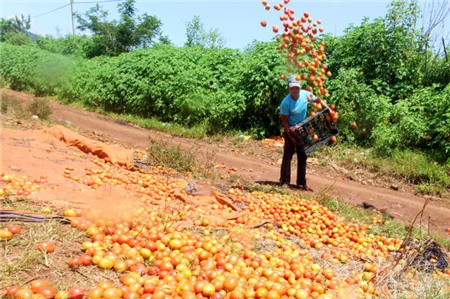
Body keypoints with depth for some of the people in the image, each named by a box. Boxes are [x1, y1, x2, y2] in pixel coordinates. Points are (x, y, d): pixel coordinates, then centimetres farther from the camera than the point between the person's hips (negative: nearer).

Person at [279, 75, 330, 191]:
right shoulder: (285, 103, -24)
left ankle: (301, 183, 17)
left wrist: (328, 109, -12)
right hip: (290, 130, -4)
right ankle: (284, 181, 3)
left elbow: (318, 100, 3)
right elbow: (284, 120, -17)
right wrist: (291, 136, -20)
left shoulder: (305, 94, -14)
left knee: (302, 156, 8)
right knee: (288, 155, -6)